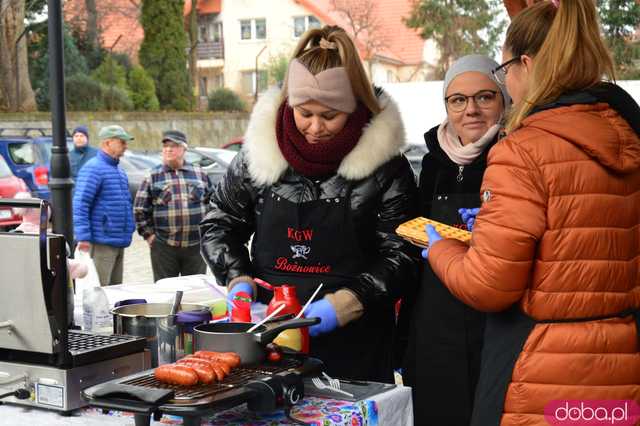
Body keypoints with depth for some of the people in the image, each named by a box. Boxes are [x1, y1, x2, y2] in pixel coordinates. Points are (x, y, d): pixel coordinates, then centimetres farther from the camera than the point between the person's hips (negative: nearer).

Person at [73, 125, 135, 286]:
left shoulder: (119, 171, 19)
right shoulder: (93, 168, -11)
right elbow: (80, 204, -18)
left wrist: (130, 228, 20)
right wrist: (83, 237, -22)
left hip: (119, 242, 9)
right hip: (102, 242, -9)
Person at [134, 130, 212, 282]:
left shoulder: (199, 174, 8)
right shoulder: (153, 177, 4)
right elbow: (140, 209, 5)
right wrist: (148, 234, -1)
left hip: (196, 246, 1)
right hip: (164, 247, -1)